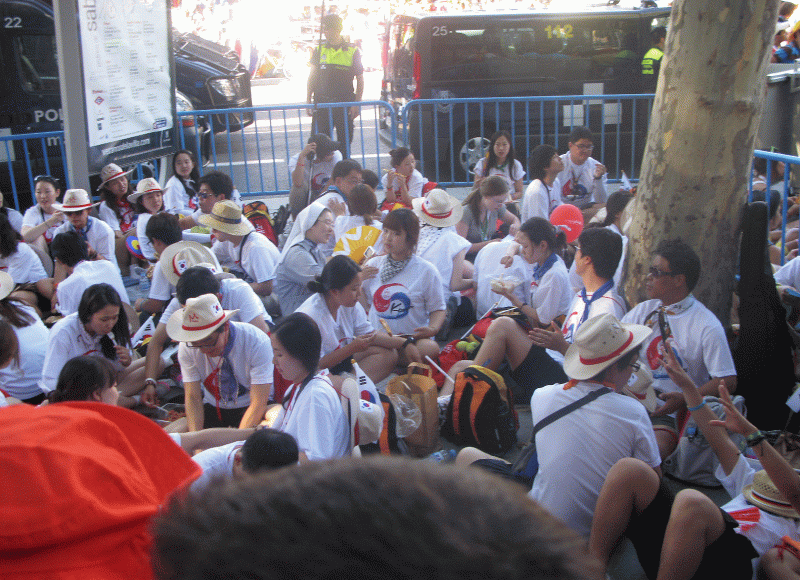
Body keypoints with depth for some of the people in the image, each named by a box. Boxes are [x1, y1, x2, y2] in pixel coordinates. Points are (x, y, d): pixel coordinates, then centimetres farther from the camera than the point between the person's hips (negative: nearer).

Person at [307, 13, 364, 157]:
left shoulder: (352, 51, 1)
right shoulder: (319, 50, 7)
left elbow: (360, 79, 3)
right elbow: (312, 77, 11)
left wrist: (356, 103, -5)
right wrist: (308, 101, 4)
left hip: (344, 104, -1)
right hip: (321, 103, 2)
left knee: (344, 143, 6)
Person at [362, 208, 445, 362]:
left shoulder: (426, 270, 3)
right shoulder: (373, 265, 13)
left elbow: (438, 308, 7)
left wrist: (432, 329, -13)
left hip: (414, 338, 0)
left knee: (431, 348, -35)